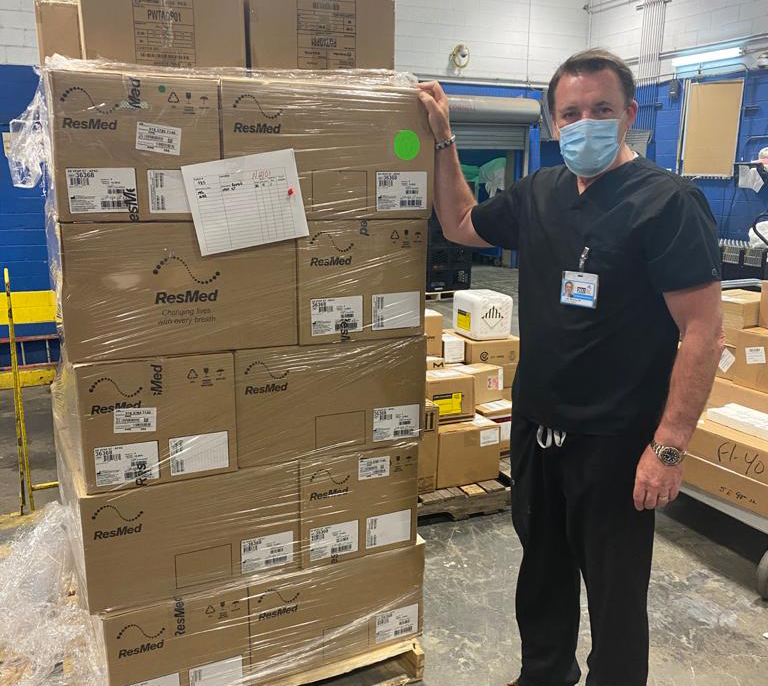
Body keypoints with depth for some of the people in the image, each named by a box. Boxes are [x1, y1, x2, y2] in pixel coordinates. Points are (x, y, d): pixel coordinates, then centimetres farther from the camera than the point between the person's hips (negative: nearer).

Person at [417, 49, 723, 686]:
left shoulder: (668, 202, -15)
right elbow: (461, 224, 19)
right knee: (542, 564, 24)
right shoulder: (540, 192, 4)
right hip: (536, 425, 7)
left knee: (614, 588, 11)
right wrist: (443, 140, 11)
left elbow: (704, 332, -18)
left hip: (614, 441, -6)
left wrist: (669, 447, -21)